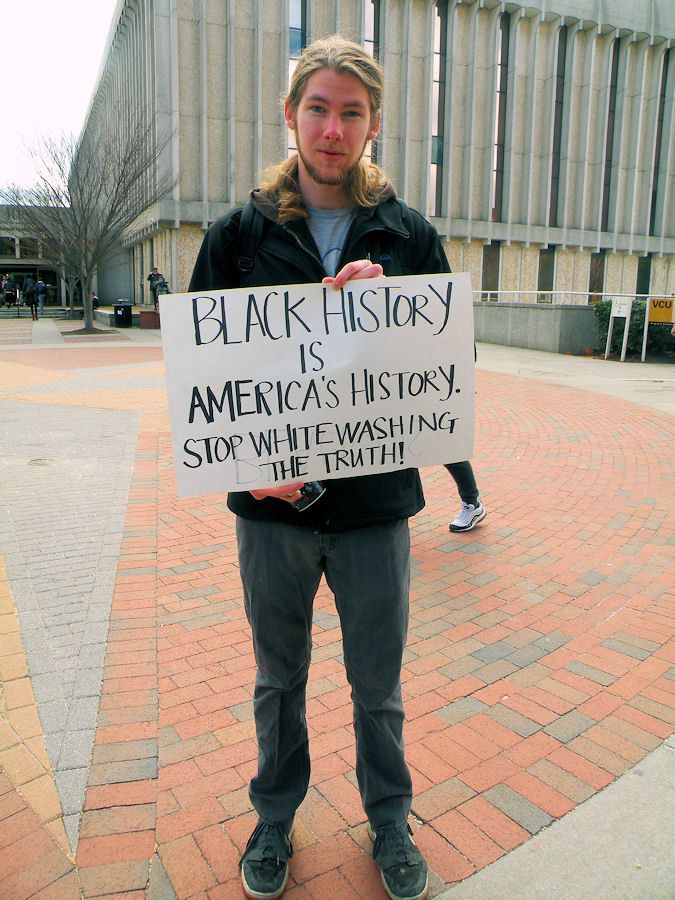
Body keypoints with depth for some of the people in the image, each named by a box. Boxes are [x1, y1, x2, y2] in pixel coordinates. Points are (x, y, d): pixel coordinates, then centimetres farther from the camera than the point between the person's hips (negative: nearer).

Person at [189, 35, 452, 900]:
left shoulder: (411, 237, 2)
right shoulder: (238, 233, 1)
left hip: (376, 503, 0)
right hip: (272, 505, 0)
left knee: (378, 688, 17)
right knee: (279, 680, 20)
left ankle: (389, 821, 43)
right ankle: (275, 816, 45)